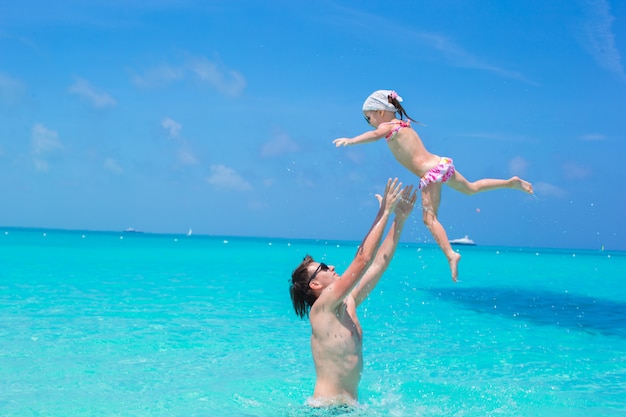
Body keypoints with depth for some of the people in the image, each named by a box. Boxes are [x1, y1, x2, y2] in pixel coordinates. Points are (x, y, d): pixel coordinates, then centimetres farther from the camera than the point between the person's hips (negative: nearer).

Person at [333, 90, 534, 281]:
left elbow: (376, 134, -29)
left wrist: (351, 140, -38)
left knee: (429, 218, -7)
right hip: (441, 163, 9)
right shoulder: (403, 124, 17)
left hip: (431, 173, -9)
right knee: (470, 188, 29)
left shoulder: (389, 126, -8)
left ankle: (451, 254, -17)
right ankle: (511, 182, 31)